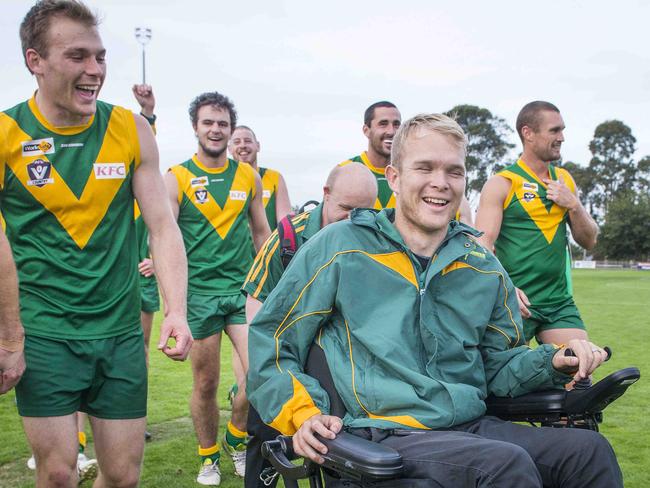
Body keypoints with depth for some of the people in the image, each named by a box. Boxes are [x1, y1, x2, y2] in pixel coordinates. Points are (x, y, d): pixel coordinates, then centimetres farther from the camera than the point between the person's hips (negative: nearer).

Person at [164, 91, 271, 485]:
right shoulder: (178, 178, 0)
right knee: (206, 384, 6)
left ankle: (237, 439, 18)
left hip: (243, 288, 2)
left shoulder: (249, 176, 9)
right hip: (198, 292, -2)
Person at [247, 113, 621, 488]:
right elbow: (269, 341, 4)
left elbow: (499, 361, 23)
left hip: (472, 426, 6)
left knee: (591, 451, -17)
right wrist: (302, 414, -10)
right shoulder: (339, 247, -1)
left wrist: (552, 361, 3)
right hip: (385, 434, -5)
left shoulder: (482, 265, 14)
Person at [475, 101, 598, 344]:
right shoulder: (501, 183, -6)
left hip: (560, 300, 5)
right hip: (516, 302, -5)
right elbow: (483, 245, -15)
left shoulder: (565, 180, 12)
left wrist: (573, 204, -3)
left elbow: (589, 241, 15)